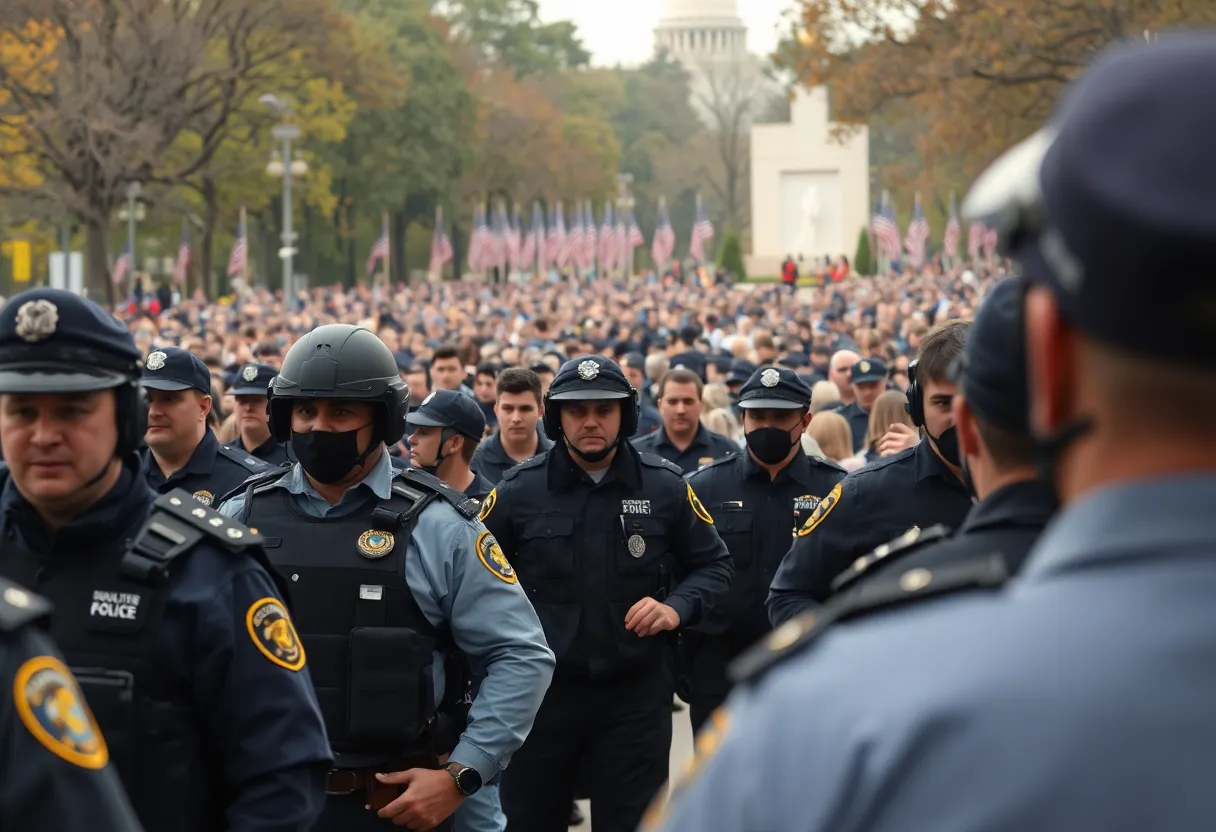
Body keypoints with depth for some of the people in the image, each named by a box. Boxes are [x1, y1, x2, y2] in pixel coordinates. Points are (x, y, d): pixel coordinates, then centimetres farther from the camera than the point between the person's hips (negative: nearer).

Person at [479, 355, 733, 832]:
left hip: (635, 693, 0)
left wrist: (677, 607, -10)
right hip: (539, 689, 0)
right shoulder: (519, 489, -3)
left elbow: (713, 565, 8)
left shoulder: (664, 487, -1)